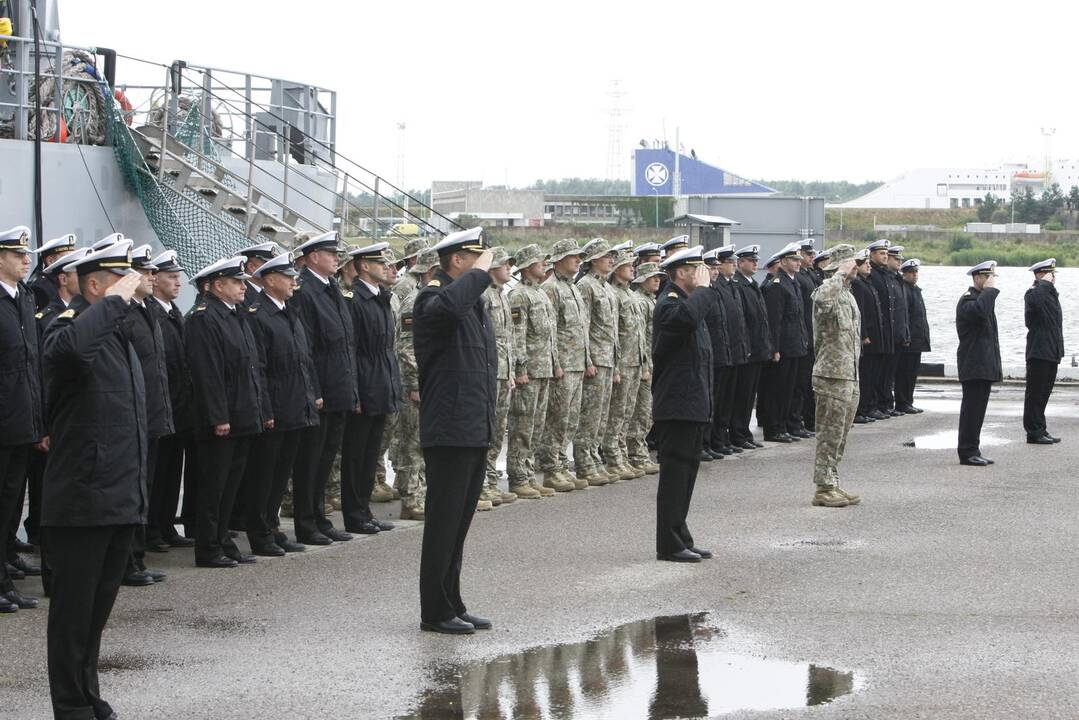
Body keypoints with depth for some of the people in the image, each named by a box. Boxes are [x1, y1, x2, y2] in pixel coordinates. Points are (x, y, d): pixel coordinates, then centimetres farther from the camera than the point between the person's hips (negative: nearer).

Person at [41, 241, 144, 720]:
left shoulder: (119, 335, 17)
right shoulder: (73, 326, -12)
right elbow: (69, 348, -41)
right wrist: (115, 301, -29)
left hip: (121, 501, 9)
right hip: (82, 501, -9)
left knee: (99, 604, 16)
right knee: (74, 607, 0)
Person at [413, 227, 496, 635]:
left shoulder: (473, 300, 18)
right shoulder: (433, 299, -13)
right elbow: (448, 306, -40)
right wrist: (480, 271, -24)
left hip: (476, 431, 10)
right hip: (450, 430, -10)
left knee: (458, 524, 14)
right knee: (444, 523, -4)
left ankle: (452, 606, 21)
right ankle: (435, 612, 2)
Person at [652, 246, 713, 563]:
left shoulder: (690, 301, 20)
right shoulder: (669, 305, -13)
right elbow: (687, 316, -41)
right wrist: (703, 288, -21)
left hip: (694, 407, 10)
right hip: (677, 407, -10)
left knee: (685, 474, 14)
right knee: (675, 474, -6)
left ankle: (680, 539, 20)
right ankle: (669, 545, -3)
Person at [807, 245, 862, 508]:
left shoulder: (848, 296, 18)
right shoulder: (828, 292, -13)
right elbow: (822, 296, -42)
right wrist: (841, 274, -26)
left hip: (849, 378, 9)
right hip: (832, 376, -9)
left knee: (838, 436, 13)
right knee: (830, 436, -5)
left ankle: (832, 485, 19)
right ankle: (823, 489, -1)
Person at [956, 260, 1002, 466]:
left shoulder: (984, 298, 21)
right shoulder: (968, 300, -11)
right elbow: (979, 311, -38)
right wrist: (990, 289, -22)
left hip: (984, 367, 10)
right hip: (973, 366, -10)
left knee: (976, 410, 11)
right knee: (971, 409, -8)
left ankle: (972, 451, 15)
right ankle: (967, 452, -5)